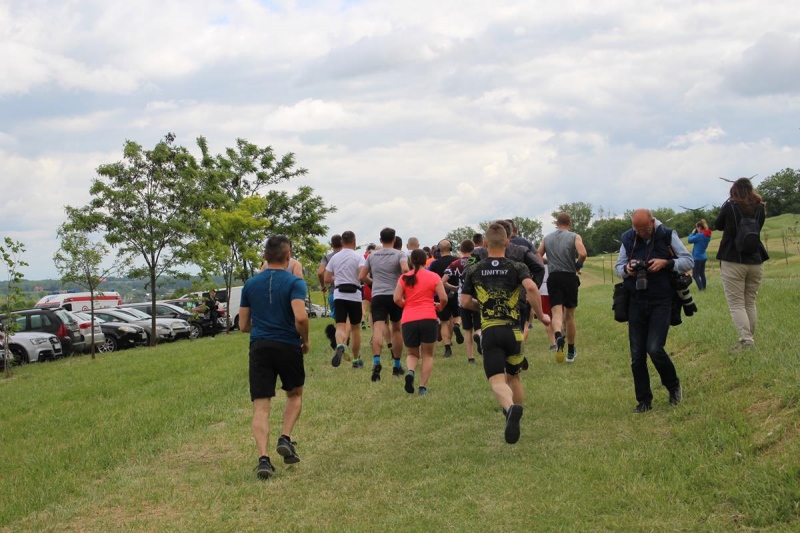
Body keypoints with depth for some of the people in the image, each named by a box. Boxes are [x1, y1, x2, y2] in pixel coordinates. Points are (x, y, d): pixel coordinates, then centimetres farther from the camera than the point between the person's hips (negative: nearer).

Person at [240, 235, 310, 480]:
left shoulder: (250, 284, 8)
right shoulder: (294, 282, -5)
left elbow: (243, 325, 11)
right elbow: (301, 317, -19)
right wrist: (305, 340, -2)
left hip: (259, 347, 2)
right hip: (288, 347, -2)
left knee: (260, 406, 1)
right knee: (295, 395, 23)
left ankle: (263, 458, -13)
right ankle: (285, 439, 5)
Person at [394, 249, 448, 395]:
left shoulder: (404, 278, 5)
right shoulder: (433, 277, 2)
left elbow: (397, 299, -1)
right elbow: (444, 298, -3)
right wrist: (440, 307, 18)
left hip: (408, 320, 1)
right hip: (428, 319, -1)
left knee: (412, 353, 19)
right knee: (427, 354, 13)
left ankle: (410, 371, -12)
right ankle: (423, 387, 4)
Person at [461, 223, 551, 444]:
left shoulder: (473, 270, 6)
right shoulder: (517, 267, 1)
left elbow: (465, 302, 6)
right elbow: (531, 287, -17)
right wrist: (540, 315, -4)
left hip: (489, 332, -1)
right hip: (513, 330, 1)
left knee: (497, 380, -10)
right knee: (513, 376, 22)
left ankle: (511, 408, -41)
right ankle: (515, 420, 26)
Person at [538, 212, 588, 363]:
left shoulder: (547, 238, 9)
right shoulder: (574, 237, 0)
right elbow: (582, 254, -17)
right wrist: (578, 266, 2)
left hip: (553, 277, 1)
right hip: (570, 277, -1)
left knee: (557, 312, -7)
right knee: (570, 315, 12)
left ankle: (558, 336, -40)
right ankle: (571, 352, 22)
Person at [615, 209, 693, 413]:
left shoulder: (667, 236, -2)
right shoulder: (627, 239, 5)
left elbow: (688, 261, 0)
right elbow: (618, 266, 13)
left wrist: (666, 263, -16)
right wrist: (626, 269, -11)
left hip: (661, 302, -3)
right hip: (636, 302, 4)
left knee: (654, 348, -16)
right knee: (637, 356, 3)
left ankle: (674, 386, 11)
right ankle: (644, 401, 16)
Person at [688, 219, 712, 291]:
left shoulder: (699, 235, -21)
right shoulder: (707, 235, 5)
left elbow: (690, 240, -13)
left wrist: (693, 233, 0)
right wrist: (696, 233, 3)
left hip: (697, 257, -9)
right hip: (703, 257, 9)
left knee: (695, 275, -3)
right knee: (702, 274, 16)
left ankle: (701, 288, -10)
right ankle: (704, 288, 20)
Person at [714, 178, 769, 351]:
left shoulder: (729, 207, -8)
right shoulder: (760, 208, 2)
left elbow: (718, 226, 8)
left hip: (733, 262, -4)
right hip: (755, 262, 4)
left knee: (736, 304, -5)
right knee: (750, 303, 14)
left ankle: (746, 339, -18)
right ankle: (750, 339, 17)